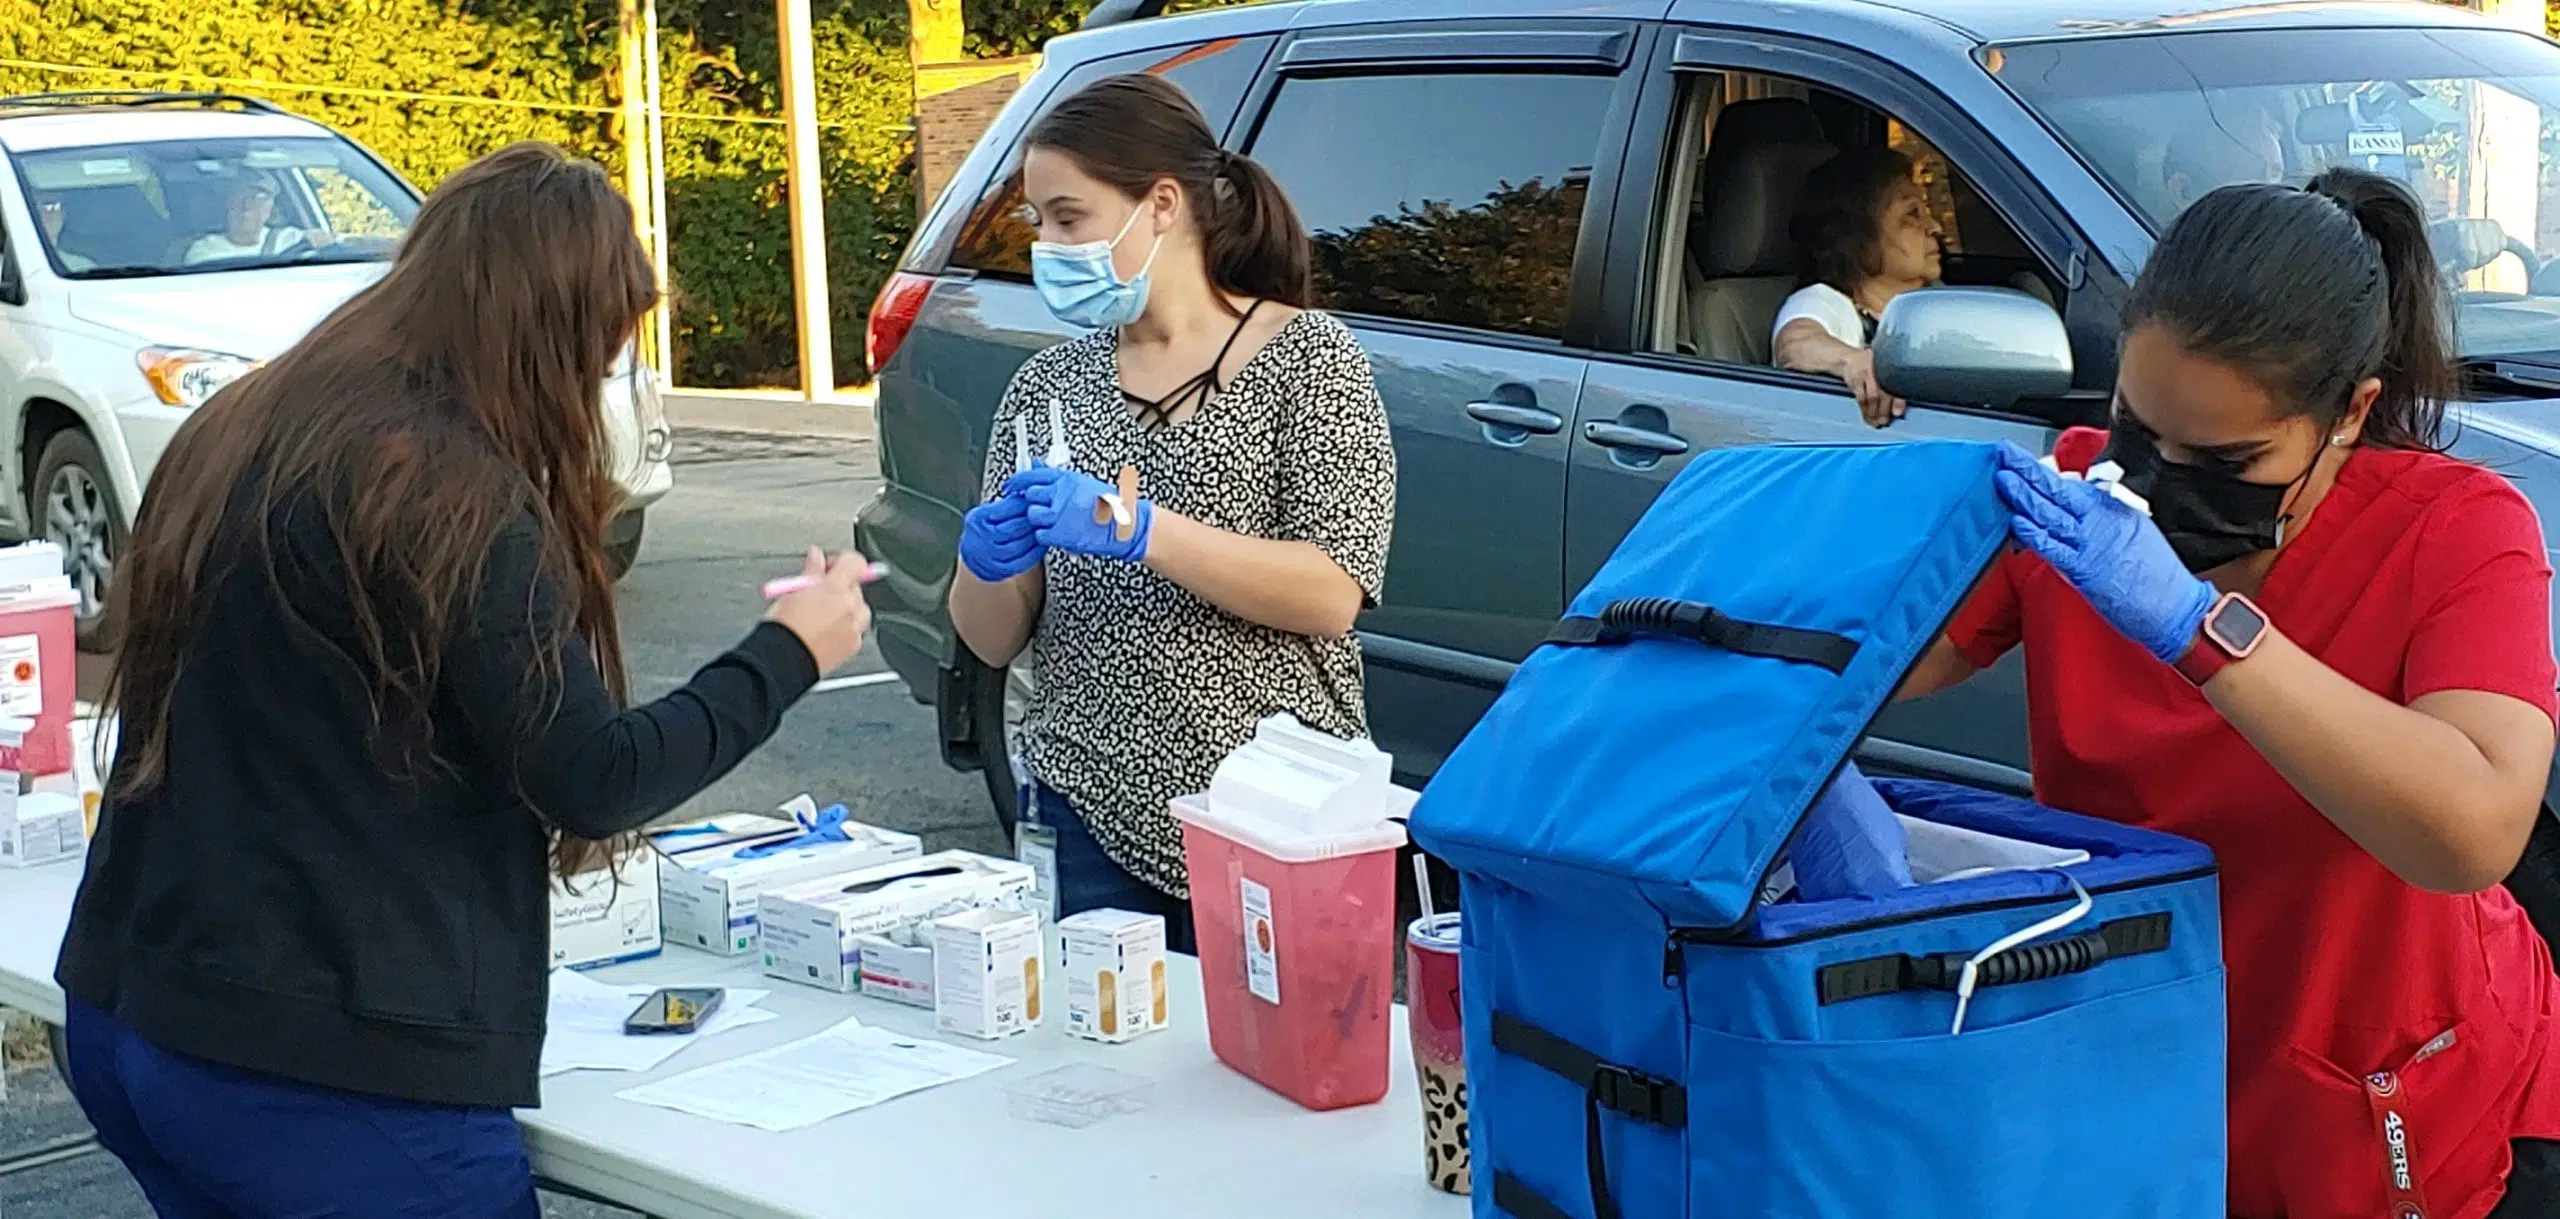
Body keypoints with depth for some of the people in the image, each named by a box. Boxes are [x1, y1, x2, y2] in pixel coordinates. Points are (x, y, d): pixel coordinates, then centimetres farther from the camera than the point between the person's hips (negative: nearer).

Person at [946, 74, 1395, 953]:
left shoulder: (1305, 357, -4)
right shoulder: (1047, 386, 8)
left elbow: (1333, 598, -15)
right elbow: (991, 644, 9)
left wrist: (1135, 529, -23)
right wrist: (986, 567, -13)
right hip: (1091, 815, 4)